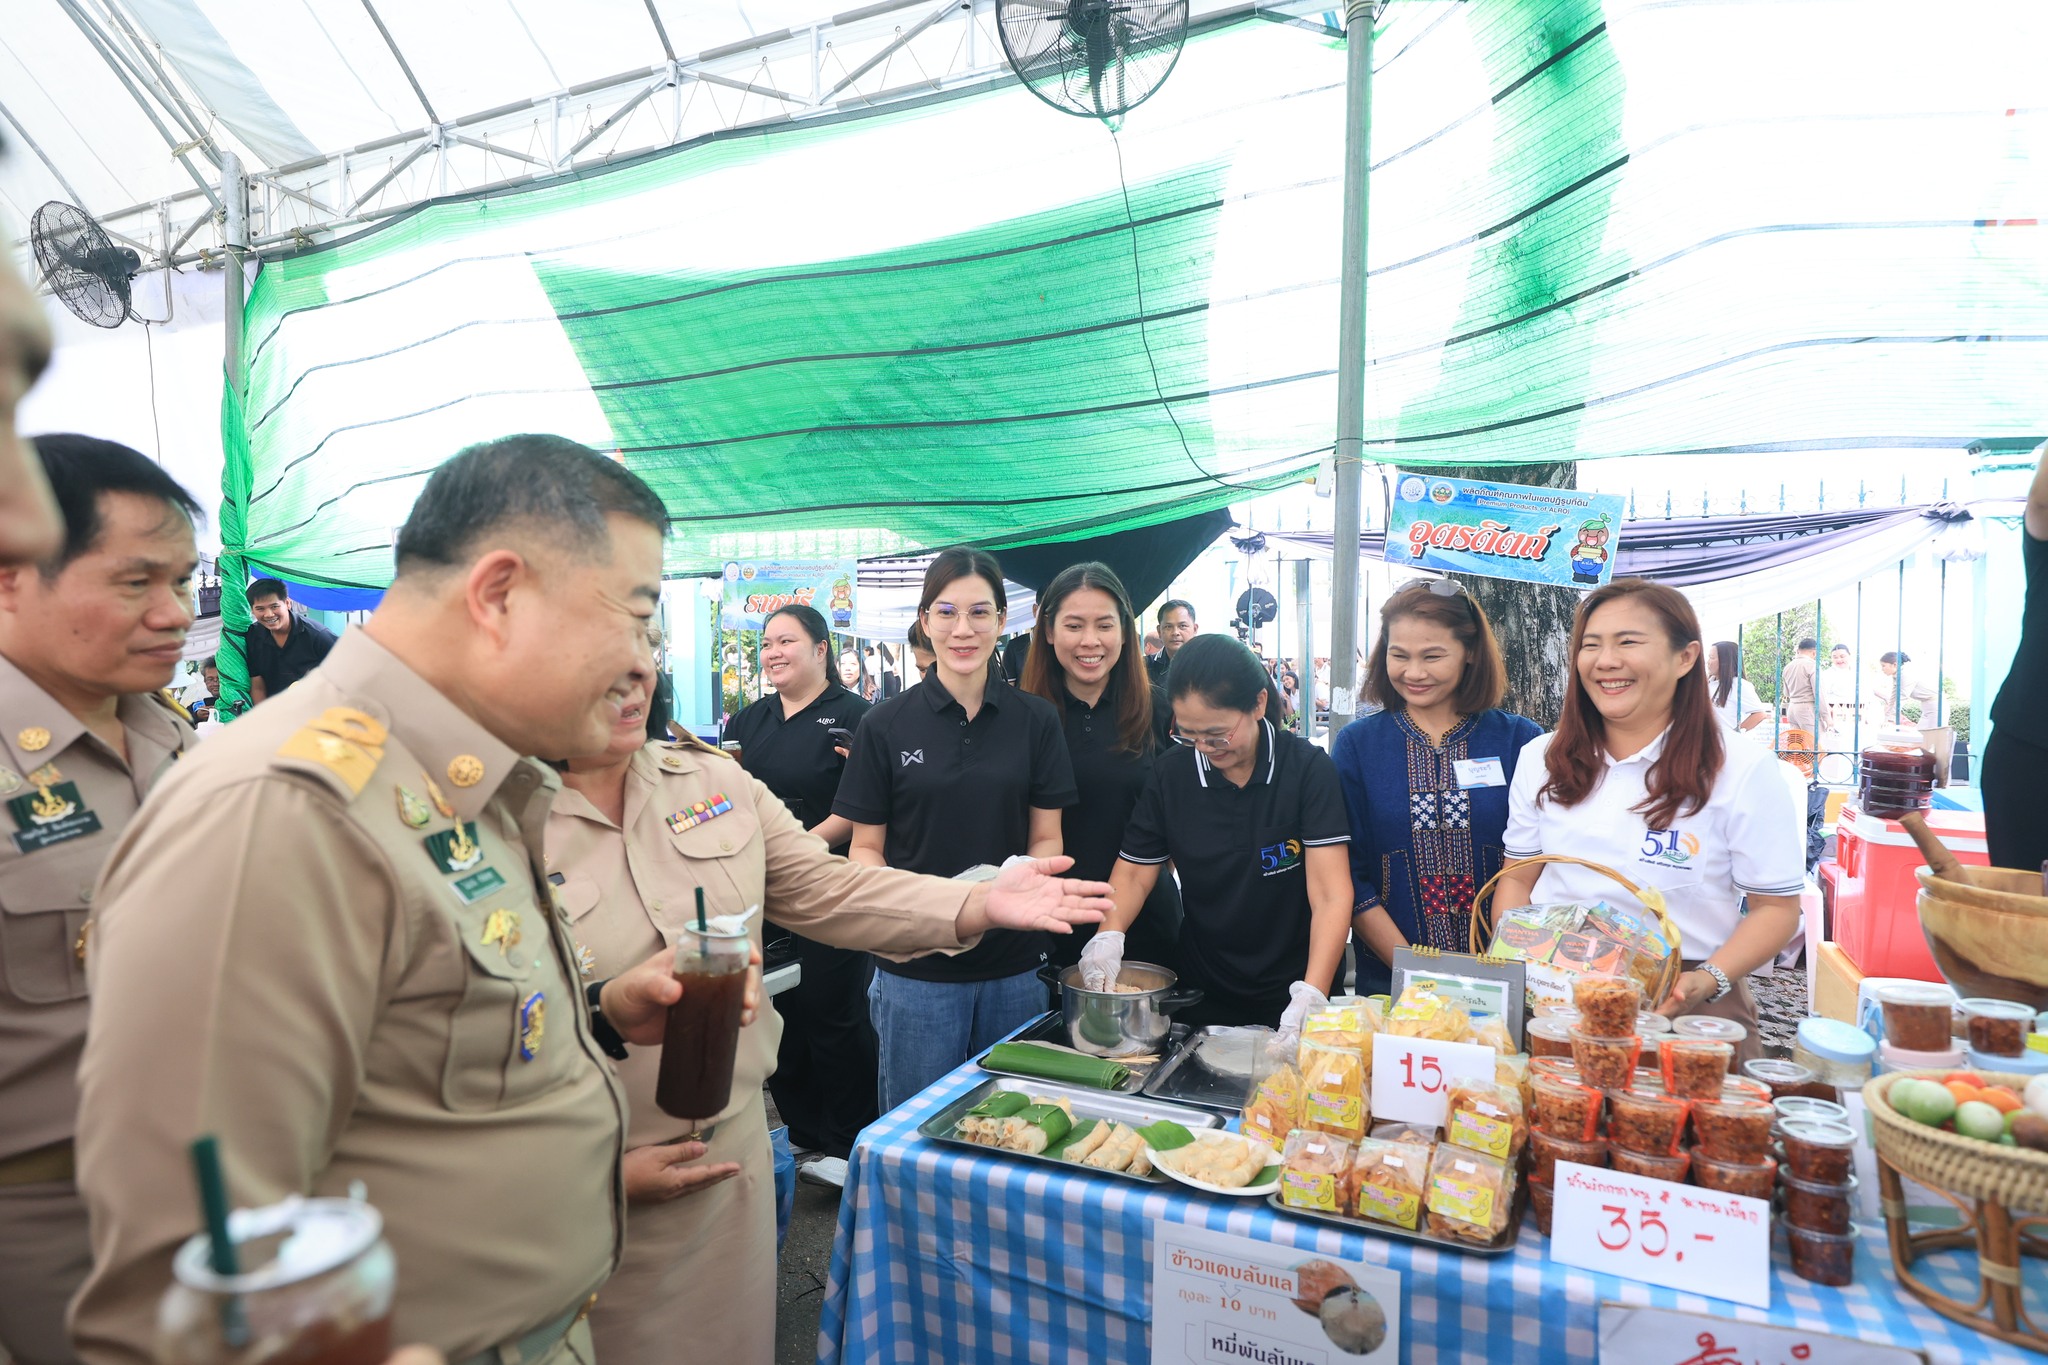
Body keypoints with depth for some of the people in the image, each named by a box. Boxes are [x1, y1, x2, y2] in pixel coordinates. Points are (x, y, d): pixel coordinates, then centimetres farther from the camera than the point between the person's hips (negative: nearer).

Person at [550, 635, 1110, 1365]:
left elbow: (830, 891, -2)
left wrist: (981, 905, -14)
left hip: (734, 1155, 5)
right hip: (592, 1198, -4)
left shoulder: (715, 780, 0)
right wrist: (600, 1172, -14)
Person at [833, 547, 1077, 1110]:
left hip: (1015, 964, 2)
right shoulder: (887, 725, -3)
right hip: (916, 966, -2)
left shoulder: (1035, 719, 1)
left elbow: (1046, 837, 4)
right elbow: (866, 846, 1)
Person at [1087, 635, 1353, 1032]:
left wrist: (1310, 996, -32)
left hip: (1292, 999, -2)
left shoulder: (1308, 768, -15)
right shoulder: (1171, 774, -7)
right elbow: (1134, 873, -1)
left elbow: (1331, 896, -20)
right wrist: (1108, 934, -20)